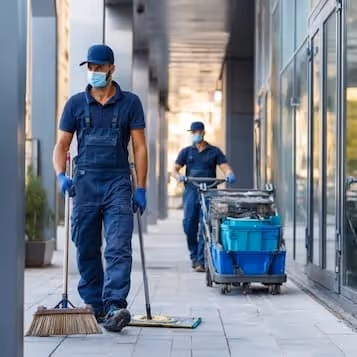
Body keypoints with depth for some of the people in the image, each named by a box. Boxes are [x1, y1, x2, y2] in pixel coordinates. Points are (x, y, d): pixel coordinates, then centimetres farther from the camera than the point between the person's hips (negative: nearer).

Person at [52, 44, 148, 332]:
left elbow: (140, 147, 5)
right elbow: (61, 145, 11)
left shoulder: (130, 102, 6)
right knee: (87, 250, 7)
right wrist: (61, 176, -8)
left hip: (118, 182, -2)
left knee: (118, 249, -13)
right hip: (84, 182, 2)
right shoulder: (76, 103, 10)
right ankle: (93, 305, 18)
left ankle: (115, 307, -20)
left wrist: (141, 189, -2)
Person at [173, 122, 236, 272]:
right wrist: (178, 176, -11)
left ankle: (201, 261, -5)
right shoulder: (186, 152, 16)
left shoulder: (214, 151, 11)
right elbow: (175, 169, 12)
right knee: (188, 225, -3)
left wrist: (229, 175, -22)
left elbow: (225, 166, 1)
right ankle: (194, 255, 18)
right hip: (191, 192, 2)